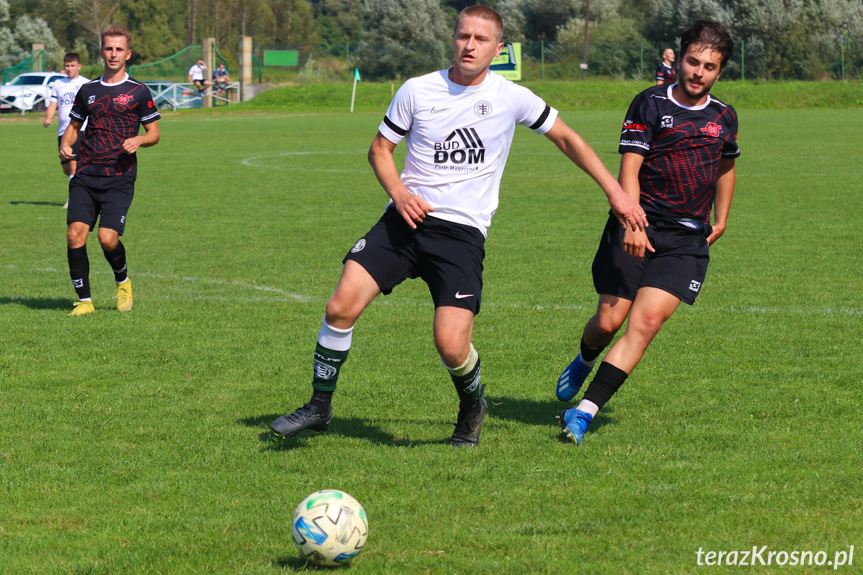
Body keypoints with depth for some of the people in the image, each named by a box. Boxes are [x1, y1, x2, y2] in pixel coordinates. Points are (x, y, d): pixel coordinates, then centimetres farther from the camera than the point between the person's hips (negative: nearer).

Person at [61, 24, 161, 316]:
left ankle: (123, 282, 16)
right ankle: (84, 300, 1)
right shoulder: (88, 90, 13)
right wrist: (66, 144, 2)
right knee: (75, 235, -10)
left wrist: (138, 140, -14)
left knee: (108, 238, -15)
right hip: (86, 176, 3)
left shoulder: (139, 92, 3)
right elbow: (74, 125, 23)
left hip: (120, 178, -3)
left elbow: (154, 133, 7)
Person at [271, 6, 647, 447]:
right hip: (406, 218, 2)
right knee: (341, 307, -14)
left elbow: (567, 139, 12)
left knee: (451, 346, -16)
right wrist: (399, 192, -6)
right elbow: (380, 148, 13)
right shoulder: (418, 91, 2)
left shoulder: (511, 98, 0)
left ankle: (472, 407, 19)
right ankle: (319, 407, 6)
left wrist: (616, 193, 10)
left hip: (462, 232, -2)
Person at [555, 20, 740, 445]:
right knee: (609, 321, -3)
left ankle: (584, 412, -15)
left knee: (647, 320, -15)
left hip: (687, 241, 2)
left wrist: (721, 219, 25)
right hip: (636, 230, -2)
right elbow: (629, 169, -9)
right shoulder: (650, 104, -2)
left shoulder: (724, 118, 10)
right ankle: (584, 361, 35)